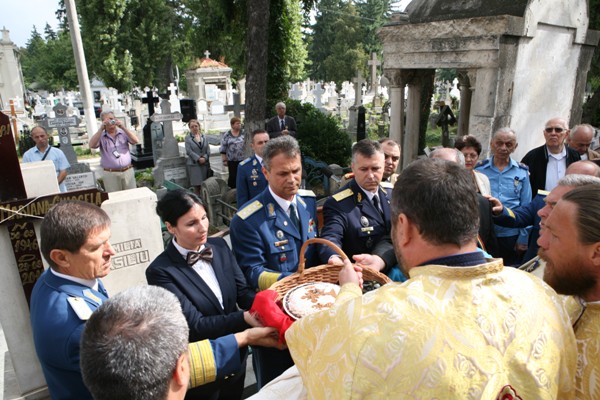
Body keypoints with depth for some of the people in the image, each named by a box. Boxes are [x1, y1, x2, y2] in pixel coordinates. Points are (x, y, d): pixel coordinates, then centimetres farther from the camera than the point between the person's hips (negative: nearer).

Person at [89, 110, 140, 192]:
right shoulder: (101, 136, 6)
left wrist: (123, 127, -14)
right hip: (110, 174, -1)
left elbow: (136, 141, -7)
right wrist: (101, 129, -13)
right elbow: (92, 145, -11)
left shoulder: (123, 132, 7)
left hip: (128, 171, 1)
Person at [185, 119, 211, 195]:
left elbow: (208, 150, 6)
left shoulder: (204, 137, 11)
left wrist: (204, 158, -12)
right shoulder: (188, 138, 1)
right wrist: (198, 159, -14)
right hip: (194, 164, -3)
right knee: (197, 185, -4)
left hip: (205, 163, 3)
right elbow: (188, 151, -7)